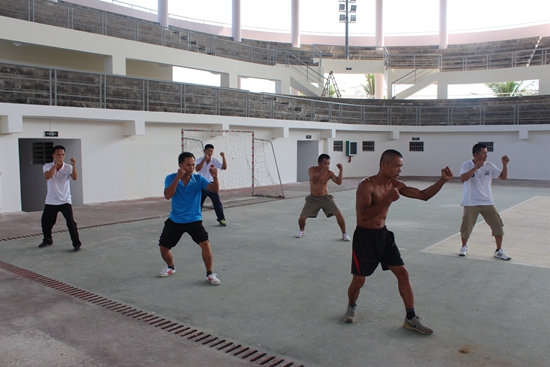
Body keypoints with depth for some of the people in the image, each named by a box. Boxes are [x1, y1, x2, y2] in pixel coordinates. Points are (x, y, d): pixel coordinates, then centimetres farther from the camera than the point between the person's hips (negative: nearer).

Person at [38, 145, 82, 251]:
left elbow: (74, 178, -24)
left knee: (71, 222, -14)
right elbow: (47, 176, -24)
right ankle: (47, 240, 39)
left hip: (65, 201, -2)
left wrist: (74, 166, -38)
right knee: (45, 222, 13)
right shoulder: (47, 166, -3)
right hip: (51, 201, 2)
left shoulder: (68, 167, -5)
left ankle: (76, 243, -3)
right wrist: (56, 164, -31)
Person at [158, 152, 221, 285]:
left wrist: (215, 177, -42)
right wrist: (178, 177, -33)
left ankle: (210, 274, -2)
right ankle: (171, 267, 40)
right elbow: (168, 196, -26)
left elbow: (215, 190, -22)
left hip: (194, 220, -1)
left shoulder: (198, 179, -11)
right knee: (163, 247, 8)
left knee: (205, 244, -20)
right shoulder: (171, 178, -10)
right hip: (174, 221, 2)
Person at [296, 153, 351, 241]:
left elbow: (339, 182, -21)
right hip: (313, 198, 0)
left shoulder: (329, 173, -9)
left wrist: (341, 170, -29)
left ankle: (344, 234, 5)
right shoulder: (312, 169, -11)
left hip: (326, 198, 0)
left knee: (339, 214, -14)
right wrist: (323, 170, -39)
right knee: (302, 218, -5)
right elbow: (314, 180, -30)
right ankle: (301, 231, 28)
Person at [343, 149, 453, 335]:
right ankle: (351, 307, 34)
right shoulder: (366, 185, -21)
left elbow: (423, 195, 7)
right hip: (364, 237, -7)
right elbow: (364, 215, -33)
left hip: (383, 234, 7)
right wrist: (389, 199, -36)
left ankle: (411, 318, 13)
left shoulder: (395, 185, 1)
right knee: (358, 280, 3)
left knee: (403, 273, 2)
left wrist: (442, 180, -5)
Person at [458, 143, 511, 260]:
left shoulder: (489, 166, 2)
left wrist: (505, 164, -11)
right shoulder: (466, 165, -8)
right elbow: (463, 178, -25)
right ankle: (464, 247, 29)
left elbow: (503, 177, 4)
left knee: (498, 226, -2)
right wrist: (476, 167, -27)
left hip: (487, 203, 3)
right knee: (466, 227, 2)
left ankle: (498, 251, 13)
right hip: (471, 203, -3)